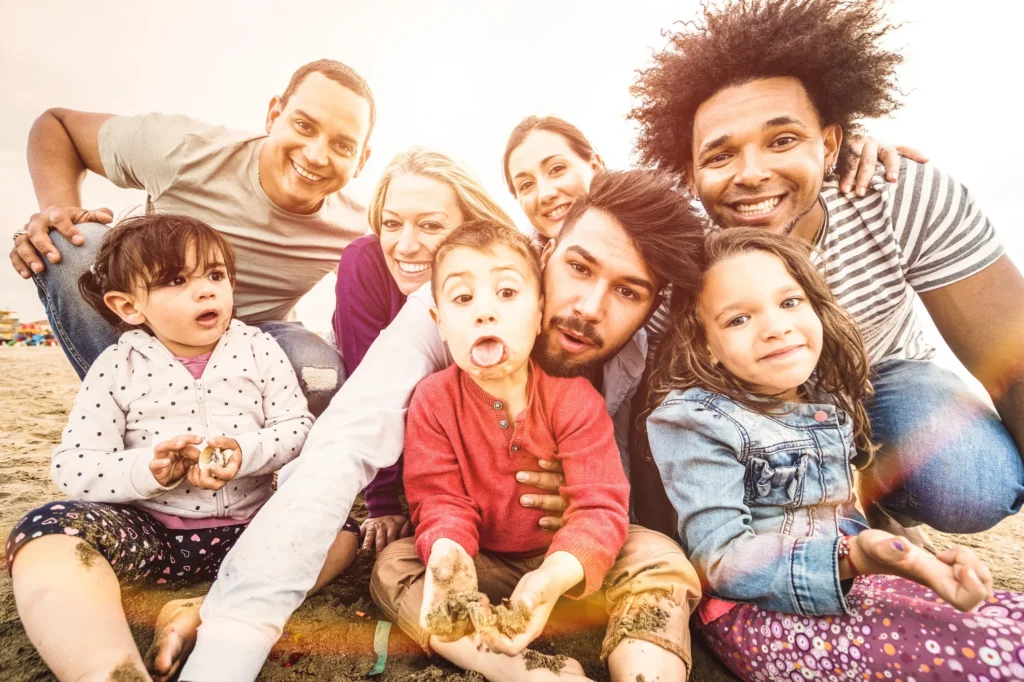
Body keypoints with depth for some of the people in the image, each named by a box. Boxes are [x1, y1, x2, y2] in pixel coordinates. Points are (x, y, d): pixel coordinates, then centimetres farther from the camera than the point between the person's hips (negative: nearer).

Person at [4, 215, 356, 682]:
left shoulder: (257, 348, 0)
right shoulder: (117, 366, 0)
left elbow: (298, 427, -3)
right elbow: (72, 467, -5)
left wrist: (247, 452, -23)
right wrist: (147, 469, -24)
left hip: (246, 528, 1)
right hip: (148, 530, 0)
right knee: (45, 534, -27)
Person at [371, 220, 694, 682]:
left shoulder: (573, 397, -18)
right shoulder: (432, 400, -13)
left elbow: (599, 505, -24)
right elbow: (440, 499, -14)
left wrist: (557, 574, -44)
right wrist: (448, 552, -39)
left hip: (564, 558, -1)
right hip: (483, 562, 2)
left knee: (659, 558, -25)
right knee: (392, 567, -22)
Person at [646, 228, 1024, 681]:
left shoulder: (828, 397, 4)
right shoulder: (695, 420, -18)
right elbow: (721, 560, -21)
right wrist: (850, 556, -32)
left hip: (852, 584, 7)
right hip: (755, 610, -7)